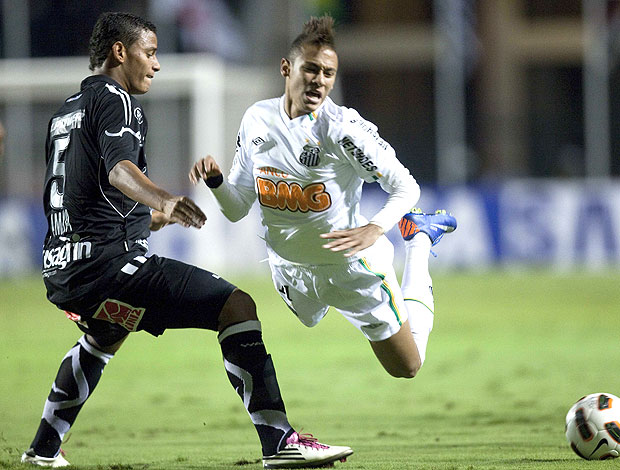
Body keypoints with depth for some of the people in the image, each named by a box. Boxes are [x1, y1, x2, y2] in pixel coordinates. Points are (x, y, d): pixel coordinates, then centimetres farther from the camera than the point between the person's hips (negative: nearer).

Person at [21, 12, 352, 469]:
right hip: (108, 259, -10)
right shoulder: (115, 100, -6)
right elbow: (118, 169, -27)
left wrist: (146, 217, 49)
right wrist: (163, 200, -46)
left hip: (60, 270, 10)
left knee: (104, 336, 41)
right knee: (237, 306, -15)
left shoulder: (66, 110, 22)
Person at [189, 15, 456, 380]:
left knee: (407, 367, 13)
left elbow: (406, 186, -22)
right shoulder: (257, 120, -9)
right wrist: (215, 181, -23)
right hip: (289, 268, 5)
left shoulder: (343, 127, -26)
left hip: (350, 266, -5)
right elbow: (237, 208, -2)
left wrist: (374, 230, -39)